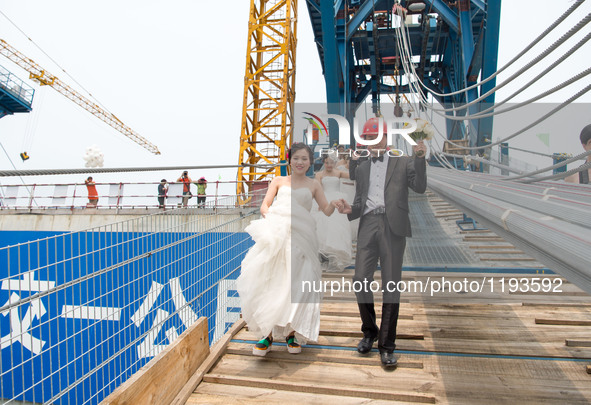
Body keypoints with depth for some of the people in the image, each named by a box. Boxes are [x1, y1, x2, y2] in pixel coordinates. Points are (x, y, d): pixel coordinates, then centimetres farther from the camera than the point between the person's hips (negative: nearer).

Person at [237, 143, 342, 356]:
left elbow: (326, 210, 13)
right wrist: (271, 217, -10)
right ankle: (267, 334, 4)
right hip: (275, 234, 0)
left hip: (300, 238, 0)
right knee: (269, 282, -6)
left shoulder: (313, 185, 18)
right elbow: (264, 206, 11)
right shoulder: (279, 181, 18)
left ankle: (291, 333, 13)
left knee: (295, 285, -3)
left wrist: (333, 204, -10)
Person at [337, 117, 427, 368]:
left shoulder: (403, 162, 13)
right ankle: (369, 331, 19)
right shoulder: (362, 168, 23)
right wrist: (350, 210, 2)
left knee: (391, 285, -2)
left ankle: (386, 346, 10)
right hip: (368, 224, 3)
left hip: (392, 226, -3)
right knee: (360, 280, -6)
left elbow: (420, 187, 0)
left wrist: (420, 158, -10)